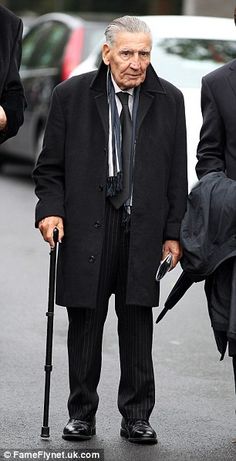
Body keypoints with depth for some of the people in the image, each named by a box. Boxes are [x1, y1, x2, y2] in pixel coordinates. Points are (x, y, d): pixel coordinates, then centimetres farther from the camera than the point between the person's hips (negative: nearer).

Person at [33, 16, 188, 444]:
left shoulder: (168, 99, 5)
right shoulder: (72, 95, 1)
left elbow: (176, 173, 7)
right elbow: (50, 166, 5)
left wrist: (173, 232, 4)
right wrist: (50, 209, -10)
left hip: (143, 229, 1)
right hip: (87, 228, -1)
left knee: (137, 326, 4)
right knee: (85, 325, 5)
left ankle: (136, 416, 14)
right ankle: (81, 414, 17)